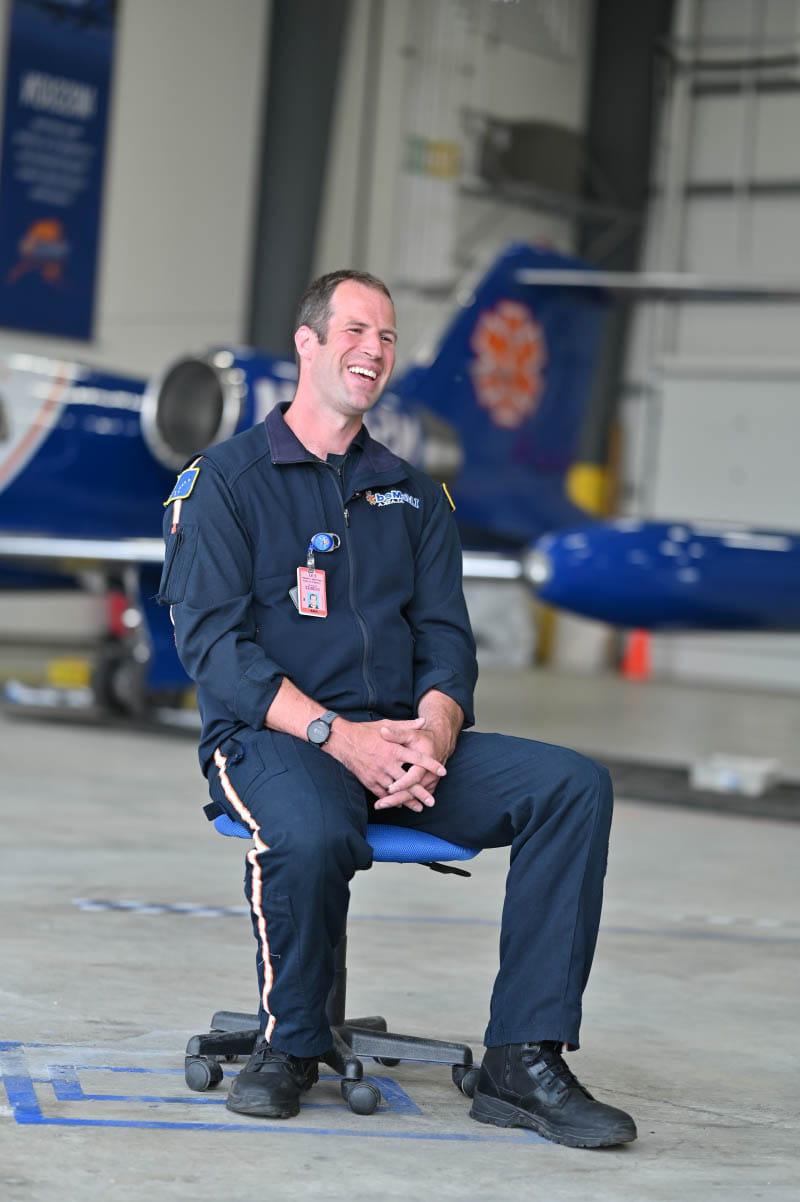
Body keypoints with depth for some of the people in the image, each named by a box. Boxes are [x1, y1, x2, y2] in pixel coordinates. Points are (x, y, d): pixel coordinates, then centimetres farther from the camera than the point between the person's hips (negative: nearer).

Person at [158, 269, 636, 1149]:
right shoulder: (224, 480, 4)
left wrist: (433, 735, -12)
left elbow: (445, 639, 11)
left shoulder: (411, 495, 20)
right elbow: (211, 641, -8)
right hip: (268, 739, -5)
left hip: (401, 739, 5)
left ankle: (523, 1061, -19)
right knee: (311, 833, -40)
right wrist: (337, 734, -21)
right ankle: (289, 1044, -11)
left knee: (574, 785, -19)